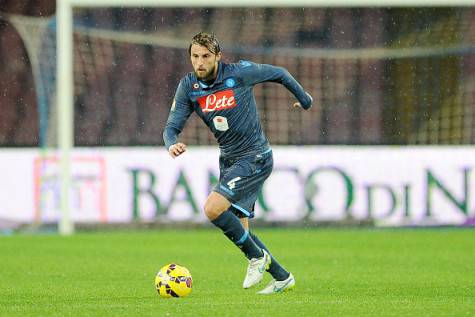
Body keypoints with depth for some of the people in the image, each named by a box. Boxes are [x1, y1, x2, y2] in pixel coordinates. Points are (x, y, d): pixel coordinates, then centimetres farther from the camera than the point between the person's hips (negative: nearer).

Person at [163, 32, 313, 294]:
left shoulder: (239, 73, -17)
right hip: (228, 161, 7)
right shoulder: (188, 86, -3)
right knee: (239, 230, 10)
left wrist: (304, 100, 14)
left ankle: (257, 256, -3)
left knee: (213, 208, -23)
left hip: (255, 158, -7)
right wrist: (172, 144, -30)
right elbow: (172, 126, -5)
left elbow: (278, 74, 0)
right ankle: (282, 277, 27)